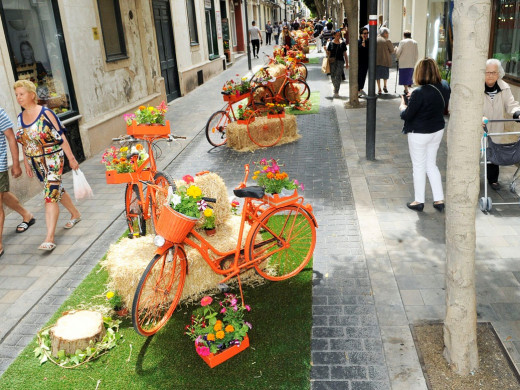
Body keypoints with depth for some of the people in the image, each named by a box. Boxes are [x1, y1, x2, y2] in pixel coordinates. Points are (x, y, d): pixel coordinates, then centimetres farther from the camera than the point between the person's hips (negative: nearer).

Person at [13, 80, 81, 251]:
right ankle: (75, 214, 42)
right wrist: (26, 163, 16)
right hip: (36, 163, 7)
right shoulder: (20, 117, 6)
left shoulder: (46, 113, -14)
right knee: (57, 190, 19)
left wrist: (71, 158, -11)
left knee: (50, 196, -12)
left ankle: (49, 238, -13)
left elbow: (61, 137, -13)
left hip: (52, 160, -7)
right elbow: (24, 142, 14)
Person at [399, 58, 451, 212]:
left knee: (419, 167, 10)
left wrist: (402, 106, 2)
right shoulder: (444, 87, -5)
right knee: (431, 165, 20)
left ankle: (419, 201, 23)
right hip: (438, 131, 7)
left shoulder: (419, 93, -26)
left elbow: (407, 115, -20)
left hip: (419, 134, -6)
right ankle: (439, 199, 23)